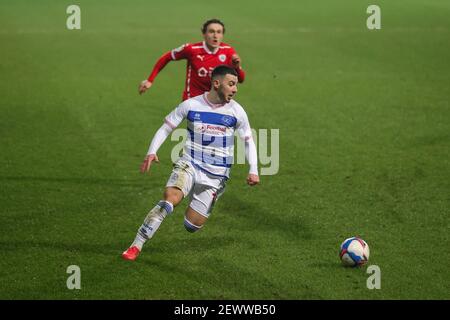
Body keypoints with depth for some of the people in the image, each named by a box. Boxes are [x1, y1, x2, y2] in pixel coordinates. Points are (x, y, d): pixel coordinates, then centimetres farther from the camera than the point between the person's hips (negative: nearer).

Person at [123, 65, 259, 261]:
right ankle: (136, 246, -25)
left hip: (215, 175, 1)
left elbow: (248, 141, 11)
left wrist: (253, 170, -1)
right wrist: (151, 152, -11)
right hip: (189, 164, -1)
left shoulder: (236, 111, -1)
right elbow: (166, 127, 4)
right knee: (170, 198, -31)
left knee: (191, 226, -4)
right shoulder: (191, 105, -4)